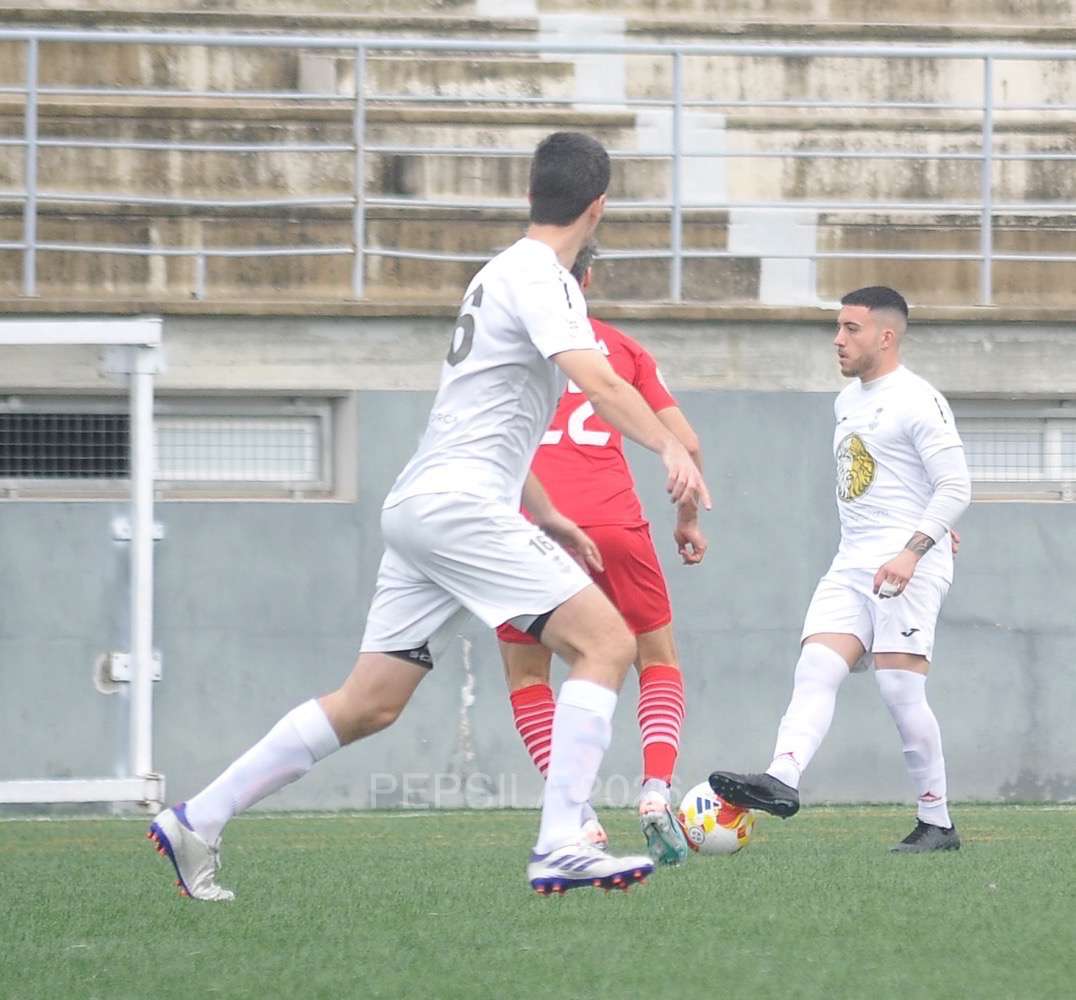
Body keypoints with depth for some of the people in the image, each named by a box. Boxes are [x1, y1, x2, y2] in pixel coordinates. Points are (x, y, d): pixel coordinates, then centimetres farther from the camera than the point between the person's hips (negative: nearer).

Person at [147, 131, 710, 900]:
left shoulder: (507, 273, 23)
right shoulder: (539, 278, -8)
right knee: (607, 642, -13)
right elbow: (597, 381, -25)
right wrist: (671, 448, -35)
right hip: (460, 504, -10)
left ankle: (198, 822, 13)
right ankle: (560, 848, -21)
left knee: (369, 705, 11)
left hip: (421, 510, 10)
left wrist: (546, 517, 34)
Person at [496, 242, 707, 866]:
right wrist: (689, 521, 28)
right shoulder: (621, 346, 17)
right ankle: (657, 790, -6)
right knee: (658, 660, 18)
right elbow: (686, 444, 14)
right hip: (612, 521, 1)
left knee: (527, 676, 15)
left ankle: (579, 817, -3)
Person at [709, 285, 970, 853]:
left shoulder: (918, 402, -7)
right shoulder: (847, 402, 19)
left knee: (899, 689, -12)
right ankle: (782, 779, -31)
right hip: (850, 565, 8)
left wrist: (911, 551, -23)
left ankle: (937, 823, -2)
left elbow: (955, 487, -13)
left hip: (909, 567, -8)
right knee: (815, 668, -13)